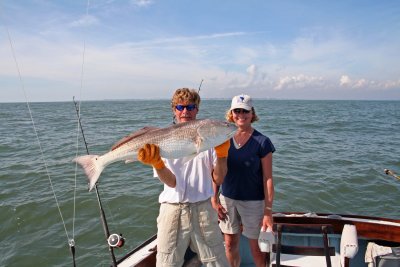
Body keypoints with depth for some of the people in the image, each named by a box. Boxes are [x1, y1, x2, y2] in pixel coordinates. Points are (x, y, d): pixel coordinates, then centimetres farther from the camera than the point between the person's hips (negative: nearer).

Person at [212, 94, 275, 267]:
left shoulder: (262, 142, -11)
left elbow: (267, 178, -10)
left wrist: (268, 211, -11)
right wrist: (214, 199, 1)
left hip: (253, 202, -3)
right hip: (227, 199, 3)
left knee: (256, 246, 12)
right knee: (230, 244, 16)